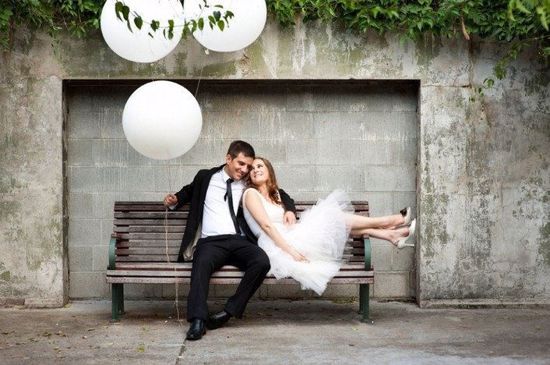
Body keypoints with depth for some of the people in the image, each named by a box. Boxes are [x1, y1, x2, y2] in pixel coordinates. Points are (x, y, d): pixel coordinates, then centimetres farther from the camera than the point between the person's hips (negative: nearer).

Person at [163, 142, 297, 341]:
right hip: (211, 242, -2)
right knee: (202, 262, -38)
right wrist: (175, 200, 14)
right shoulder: (205, 177, 16)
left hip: (240, 242, 2)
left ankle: (229, 311, -23)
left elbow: (279, 194, 27)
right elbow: (189, 191, 35)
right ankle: (198, 320, -42)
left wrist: (290, 209, 8)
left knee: (262, 261, -31)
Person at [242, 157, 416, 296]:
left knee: (343, 223, 0)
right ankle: (388, 221, 2)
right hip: (277, 247, -8)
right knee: (332, 217, -7)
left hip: (289, 240, 8)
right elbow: (266, 225, -14)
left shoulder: (275, 195, 24)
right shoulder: (251, 194, -3)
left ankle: (390, 234, 0)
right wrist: (290, 250, -22)